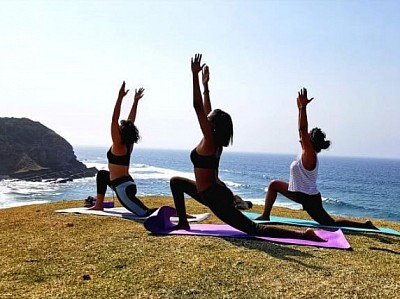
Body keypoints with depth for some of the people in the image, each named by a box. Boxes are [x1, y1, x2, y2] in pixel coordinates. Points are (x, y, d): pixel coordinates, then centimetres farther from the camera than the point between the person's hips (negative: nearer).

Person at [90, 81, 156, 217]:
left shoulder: (118, 145, -13)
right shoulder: (129, 145, 6)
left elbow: (114, 121, -20)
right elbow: (131, 120, 11)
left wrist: (120, 97, -22)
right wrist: (136, 101, 15)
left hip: (123, 188, -10)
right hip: (127, 183, 10)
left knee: (144, 212, -19)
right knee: (102, 174, 33)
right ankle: (99, 205, 37)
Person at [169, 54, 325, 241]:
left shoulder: (209, 140, -16)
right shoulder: (215, 141, 7)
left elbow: (198, 106, -21)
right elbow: (206, 111, 17)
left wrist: (195, 76, -19)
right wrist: (205, 86, 23)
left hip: (216, 198, -10)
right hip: (212, 192, 10)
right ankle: (183, 222, 24)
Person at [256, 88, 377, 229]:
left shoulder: (309, 154, -20)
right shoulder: (307, 153, 3)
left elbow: (302, 129, -28)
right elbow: (302, 130, 7)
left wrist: (303, 107, -29)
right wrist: (301, 108, 11)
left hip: (309, 198, -9)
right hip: (301, 193, 10)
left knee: (330, 223, -1)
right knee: (274, 185, 15)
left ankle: (364, 225, 8)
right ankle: (265, 216, 20)